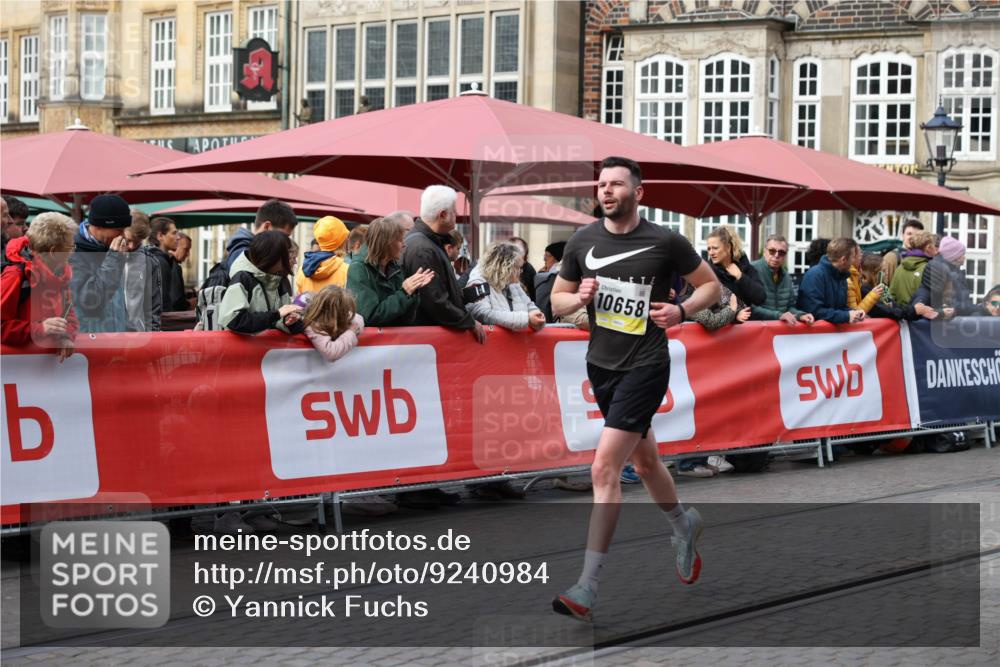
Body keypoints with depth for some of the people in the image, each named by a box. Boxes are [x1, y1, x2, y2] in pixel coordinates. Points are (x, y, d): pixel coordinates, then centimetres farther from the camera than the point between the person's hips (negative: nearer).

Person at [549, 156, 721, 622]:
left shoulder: (665, 242, -9)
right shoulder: (583, 241, 2)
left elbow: (711, 285, 4)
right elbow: (557, 301, 12)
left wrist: (681, 311, -13)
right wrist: (580, 297, -10)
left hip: (644, 366, -6)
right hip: (601, 365, 6)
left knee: (604, 468, -16)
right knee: (644, 461, 22)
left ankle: (587, 590, -16)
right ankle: (684, 525, 52)